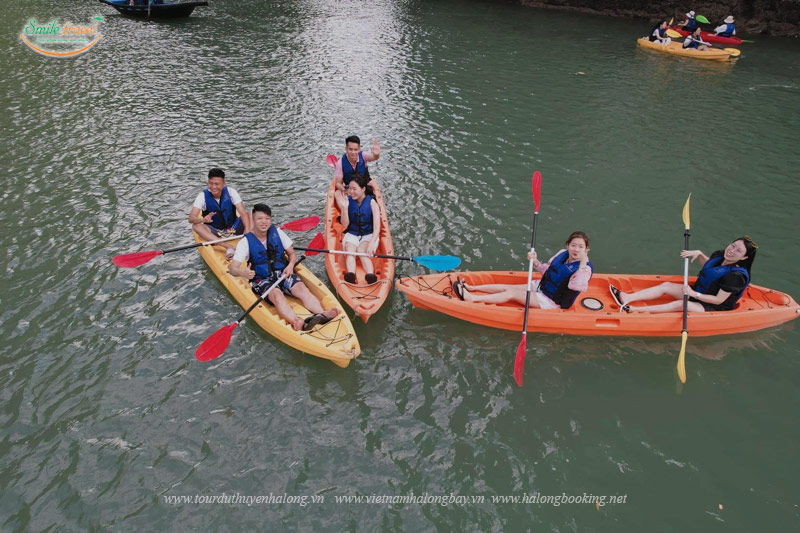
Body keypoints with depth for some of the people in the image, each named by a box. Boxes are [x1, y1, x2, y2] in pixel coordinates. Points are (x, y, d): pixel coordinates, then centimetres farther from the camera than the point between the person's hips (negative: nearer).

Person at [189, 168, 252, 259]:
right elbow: (191, 218, -21)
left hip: (233, 229, 0)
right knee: (196, 226, -30)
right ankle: (228, 247, -42)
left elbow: (243, 213, -20)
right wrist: (203, 219, -44)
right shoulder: (203, 196, -13)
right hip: (214, 233, 0)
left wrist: (247, 230, -38)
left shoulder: (231, 192, -12)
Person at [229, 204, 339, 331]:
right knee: (277, 294, -36)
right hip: (262, 280, -3)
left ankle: (322, 314, -54)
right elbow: (233, 268, -8)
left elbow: (292, 253, 16)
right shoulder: (246, 241, -1)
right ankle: (297, 322, -64)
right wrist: (242, 272, -33)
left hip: (283, 273, 4)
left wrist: (291, 265, -7)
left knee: (302, 288, -28)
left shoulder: (277, 232, 9)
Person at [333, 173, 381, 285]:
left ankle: (371, 276, -57)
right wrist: (344, 207, -20)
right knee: (350, 250, -29)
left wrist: (371, 243, -34)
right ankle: (351, 276, -56)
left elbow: (377, 227, -17)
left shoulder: (371, 202, -9)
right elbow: (345, 225, -7)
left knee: (361, 250, -32)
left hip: (369, 235, -2)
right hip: (352, 234, 2)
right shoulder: (348, 201, -2)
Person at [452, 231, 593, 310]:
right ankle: (471, 288, 9)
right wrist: (535, 261, -9)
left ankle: (471, 298, -19)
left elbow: (576, 287, -42)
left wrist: (583, 263, -48)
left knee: (512, 294, -16)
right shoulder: (562, 253, 0)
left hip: (551, 302, -7)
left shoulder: (585, 269, -22)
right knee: (506, 287, 2)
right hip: (541, 287, 7)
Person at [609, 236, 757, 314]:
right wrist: (699, 254, 2)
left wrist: (694, 294, -30)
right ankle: (626, 298, -24)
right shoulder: (719, 255, -2)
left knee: (681, 305, -34)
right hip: (697, 293, 9)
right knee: (665, 286, -8)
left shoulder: (736, 275, -26)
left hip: (711, 308, -9)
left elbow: (719, 300, -25)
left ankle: (634, 309, -41)